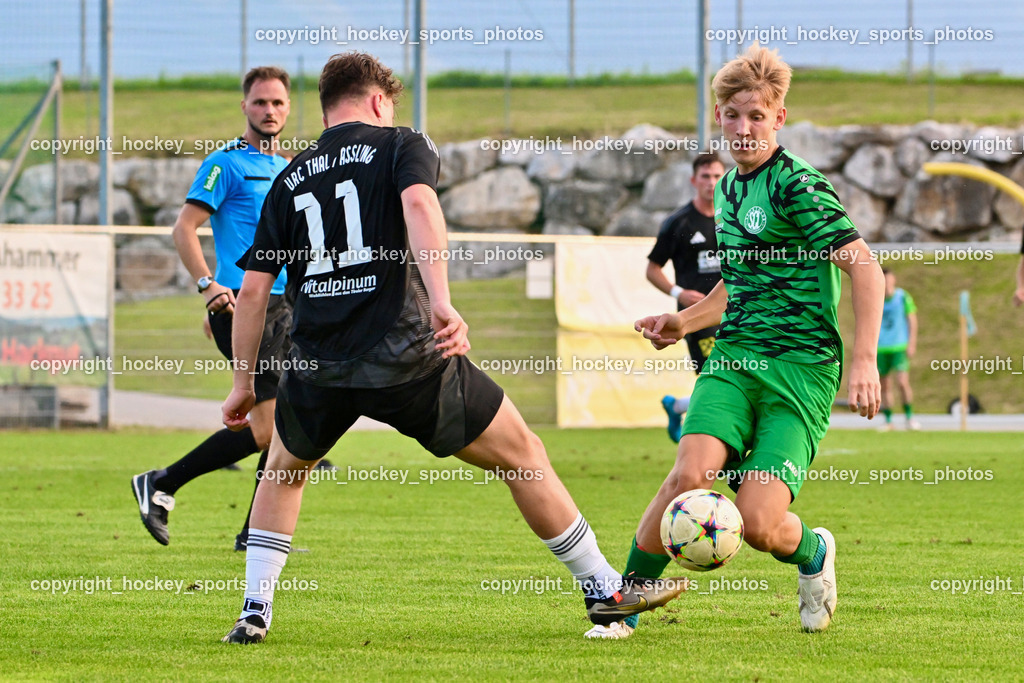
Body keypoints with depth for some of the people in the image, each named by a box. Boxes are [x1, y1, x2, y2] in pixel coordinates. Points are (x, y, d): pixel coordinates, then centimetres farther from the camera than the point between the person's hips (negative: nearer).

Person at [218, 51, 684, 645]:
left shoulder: (291, 179, 17)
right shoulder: (401, 145, 7)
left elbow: (253, 290, 13)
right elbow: (419, 203, -17)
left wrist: (244, 383, 20)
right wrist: (441, 303, -27)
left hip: (317, 369, 4)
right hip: (406, 358, -4)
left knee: (284, 473, 31)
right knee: (524, 456, 10)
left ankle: (255, 611, 20)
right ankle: (605, 589, 13)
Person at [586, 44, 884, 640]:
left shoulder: (799, 187, -9)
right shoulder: (728, 189, 16)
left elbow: (865, 267, -16)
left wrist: (864, 361, -25)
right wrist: (685, 322, 20)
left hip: (801, 366, -5)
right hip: (734, 358, 5)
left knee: (758, 524, -15)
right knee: (689, 476, -21)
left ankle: (813, 553, 21)